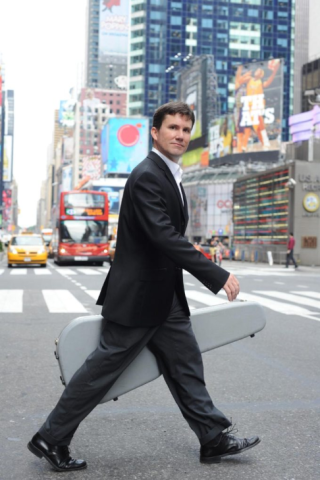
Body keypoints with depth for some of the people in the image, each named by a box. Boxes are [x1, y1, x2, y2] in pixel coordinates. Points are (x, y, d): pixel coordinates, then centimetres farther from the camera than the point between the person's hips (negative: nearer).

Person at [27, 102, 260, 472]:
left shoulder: (169, 175, 13)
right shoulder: (147, 176, -19)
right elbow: (165, 237, -29)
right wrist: (218, 276, -28)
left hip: (166, 296, 10)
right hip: (139, 296, -10)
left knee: (186, 365, 13)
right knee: (103, 368, 0)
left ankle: (214, 439, 23)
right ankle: (50, 439, 15)